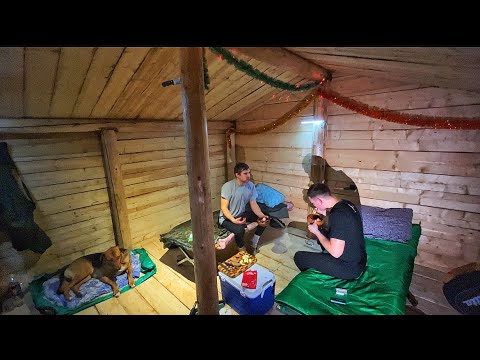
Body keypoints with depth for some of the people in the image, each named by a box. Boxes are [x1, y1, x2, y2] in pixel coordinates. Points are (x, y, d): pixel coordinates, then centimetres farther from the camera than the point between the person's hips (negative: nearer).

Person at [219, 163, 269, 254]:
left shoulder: (250, 185, -7)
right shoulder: (228, 186, -24)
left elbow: (253, 204, -5)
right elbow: (224, 208, -24)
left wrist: (261, 215, -22)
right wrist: (234, 220, -39)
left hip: (242, 214, 6)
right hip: (227, 218, -6)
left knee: (265, 219, -5)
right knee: (240, 230, -34)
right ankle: (242, 249, -3)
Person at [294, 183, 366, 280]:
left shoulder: (337, 214, -30)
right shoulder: (346, 204, -3)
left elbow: (335, 252, -28)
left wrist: (316, 232, -15)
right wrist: (326, 213, 5)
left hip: (349, 268, -9)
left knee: (299, 257, -3)